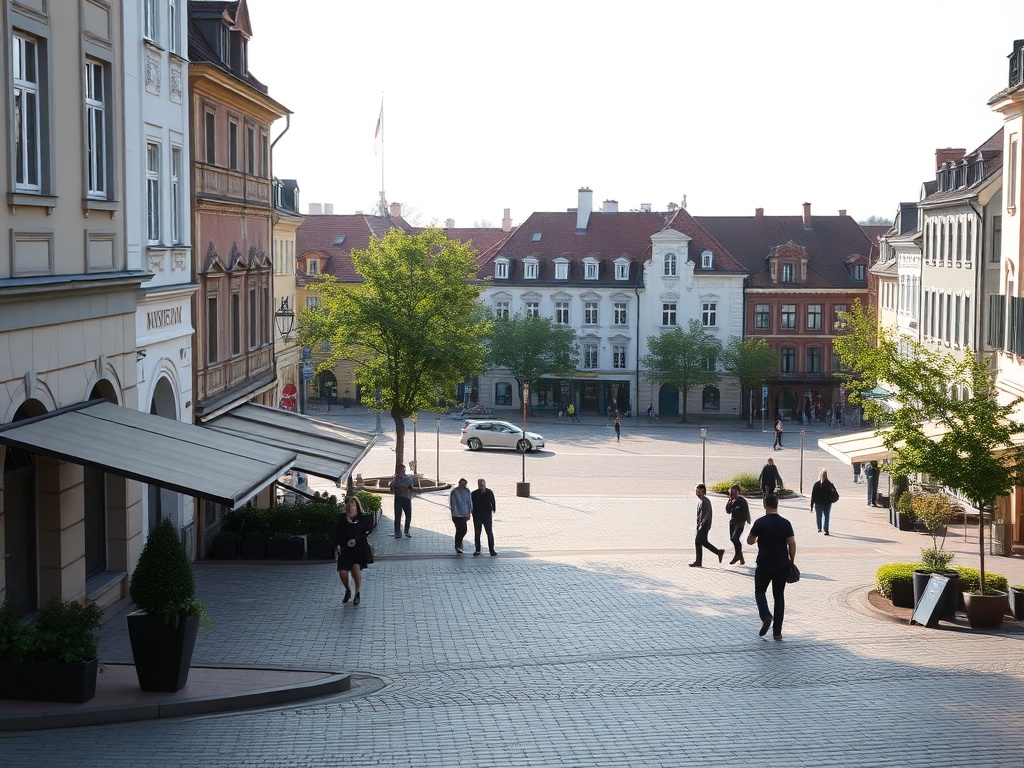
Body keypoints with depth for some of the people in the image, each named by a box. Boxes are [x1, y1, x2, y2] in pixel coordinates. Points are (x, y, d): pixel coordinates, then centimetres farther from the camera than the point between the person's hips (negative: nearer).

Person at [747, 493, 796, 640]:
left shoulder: (760, 522, -8)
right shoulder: (785, 523, 0)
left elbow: (750, 541, -2)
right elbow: (792, 544, -2)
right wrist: (791, 562, 8)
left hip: (764, 565, -3)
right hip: (782, 565, 3)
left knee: (760, 592, 13)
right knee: (779, 595, 10)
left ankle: (766, 616, -14)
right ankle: (777, 632, 8)